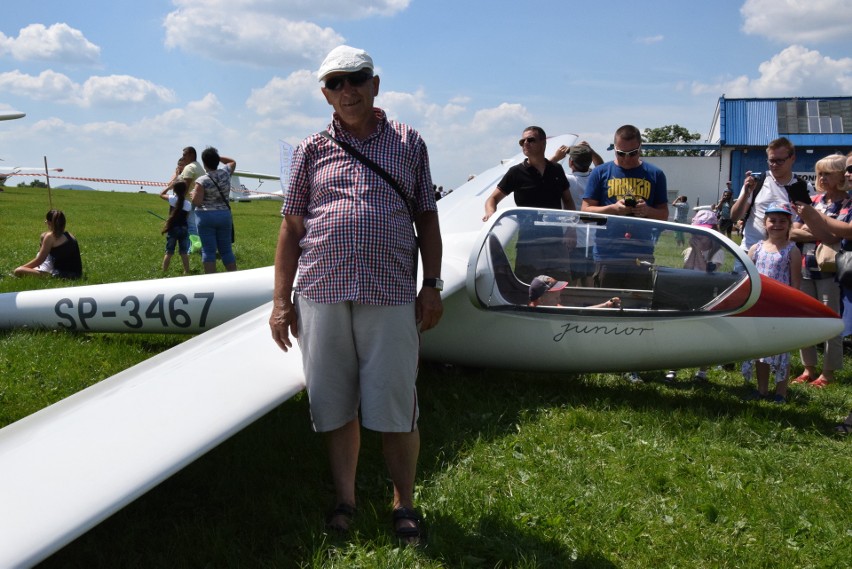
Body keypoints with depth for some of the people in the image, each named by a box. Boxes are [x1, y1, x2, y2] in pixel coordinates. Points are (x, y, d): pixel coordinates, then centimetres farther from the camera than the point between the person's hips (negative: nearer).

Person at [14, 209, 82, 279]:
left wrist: (22, 267, 12)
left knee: (18, 271, -8)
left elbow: (39, 260, -3)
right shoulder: (70, 236, 13)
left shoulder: (50, 236, -7)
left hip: (61, 275, -9)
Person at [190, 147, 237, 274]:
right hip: (225, 215, 4)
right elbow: (233, 161, 23)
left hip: (206, 216, -4)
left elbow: (196, 202, -15)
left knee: (208, 250, -1)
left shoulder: (202, 181, -12)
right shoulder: (225, 173, 1)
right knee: (226, 250, 10)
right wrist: (217, 157, 17)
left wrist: (193, 194, 5)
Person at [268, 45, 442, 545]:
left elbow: (427, 220, 11)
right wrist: (282, 300, 5)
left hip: (390, 296, -1)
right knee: (336, 405, 9)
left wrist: (432, 287, 4)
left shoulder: (409, 143, 11)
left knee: (397, 409, 1)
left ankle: (404, 503, 19)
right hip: (322, 294, 1)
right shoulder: (312, 150, 12)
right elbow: (292, 227, 11)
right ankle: (345, 498, 25)